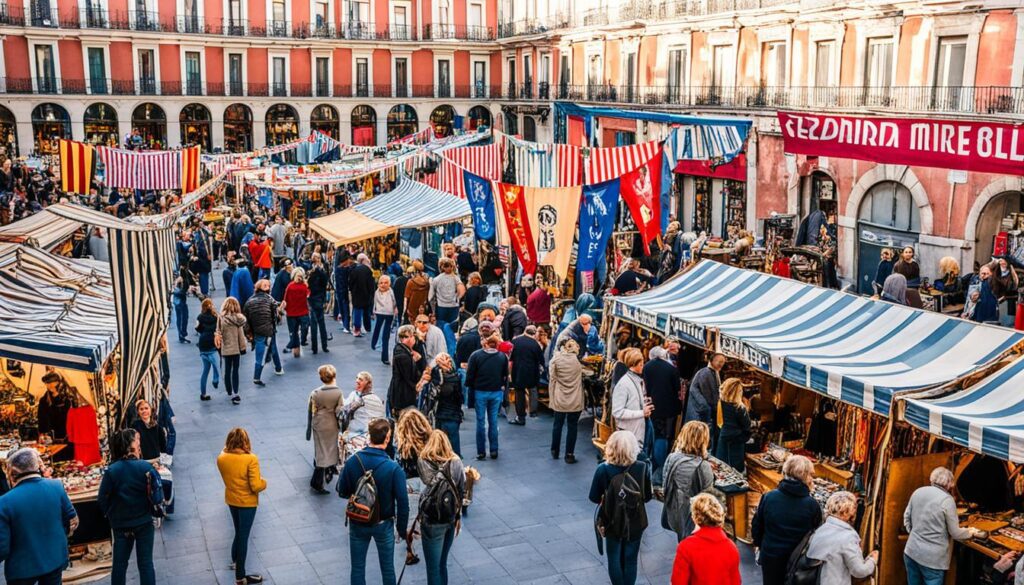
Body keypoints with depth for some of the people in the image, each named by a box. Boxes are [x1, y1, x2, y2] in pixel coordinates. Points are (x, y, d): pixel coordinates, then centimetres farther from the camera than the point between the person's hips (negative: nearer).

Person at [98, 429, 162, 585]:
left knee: (120, 563, 14)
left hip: (121, 524, 1)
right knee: (146, 563, 7)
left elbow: (102, 499, -7)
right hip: (144, 522, -1)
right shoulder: (145, 467, -15)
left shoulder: (111, 470, -12)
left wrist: (111, 516, 11)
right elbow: (157, 494, -12)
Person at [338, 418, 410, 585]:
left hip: (357, 524, 2)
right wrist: (402, 528, -2)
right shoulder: (393, 468, -24)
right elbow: (403, 502, -17)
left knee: (357, 568, 17)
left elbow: (342, 492, -3)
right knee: (387, 569, 17)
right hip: (384, 525, -2)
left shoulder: (352, 461, -16)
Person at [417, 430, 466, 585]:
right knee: (442, 563, 21)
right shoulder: (456, 461, -3)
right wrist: (457, 515, 13)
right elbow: (463, 491, 1)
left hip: (432, 520, -4)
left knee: (433, 567, 7)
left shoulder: (422, 461, -12)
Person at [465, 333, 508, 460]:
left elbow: (470, 375, -8)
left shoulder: (476, 355, -9)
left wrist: (470, 387, 8)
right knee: (493, 421, 11)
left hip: (480, 392, -2)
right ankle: (494, 450, 13)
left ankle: (481, 452, 7)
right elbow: (506, 376, 5)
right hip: (497, 392, 2)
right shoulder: (502, 356, -2)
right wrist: (503, 388, 17)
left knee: (481, 421, 6)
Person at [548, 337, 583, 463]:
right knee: (572, 426, 7)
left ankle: (555, 451, 27)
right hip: (575, 400, 0)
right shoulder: (579, 359, -4)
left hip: (559, 398, 0)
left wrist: (551, 396, 4)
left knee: (558, 424, 16)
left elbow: (552, 379, -4)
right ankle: (569, 455, 8)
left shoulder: (556, 358, -6)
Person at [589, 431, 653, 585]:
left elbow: (594, 497, -11)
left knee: (614, 559, 18)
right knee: (630, 559, 18)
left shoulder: (603, 469, -23)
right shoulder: (642, 468, -19)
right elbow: (648, 496, -7)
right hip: (635, 522, 1)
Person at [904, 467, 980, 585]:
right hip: (932, 558, -6)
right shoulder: (947, 500, -14)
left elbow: (907, 517, 14)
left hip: (911, 552, 6)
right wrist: (970, 532, 12)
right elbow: (955, 533, -7)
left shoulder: (917, 492, 3)